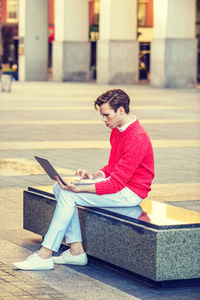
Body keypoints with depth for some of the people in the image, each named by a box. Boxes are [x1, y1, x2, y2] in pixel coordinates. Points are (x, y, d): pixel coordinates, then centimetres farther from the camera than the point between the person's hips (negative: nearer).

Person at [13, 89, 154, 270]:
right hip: (117, 183, 10)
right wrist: (95, 175, -3)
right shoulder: (117, 131, 9)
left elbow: (116, 183, -26)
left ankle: (44, 256, -16)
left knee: (68, 194, -20)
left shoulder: (136, 138, -23)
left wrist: (79, 189, -31)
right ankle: (76, 251, -6)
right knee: (60, 188, -2)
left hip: (130, 193, -10)